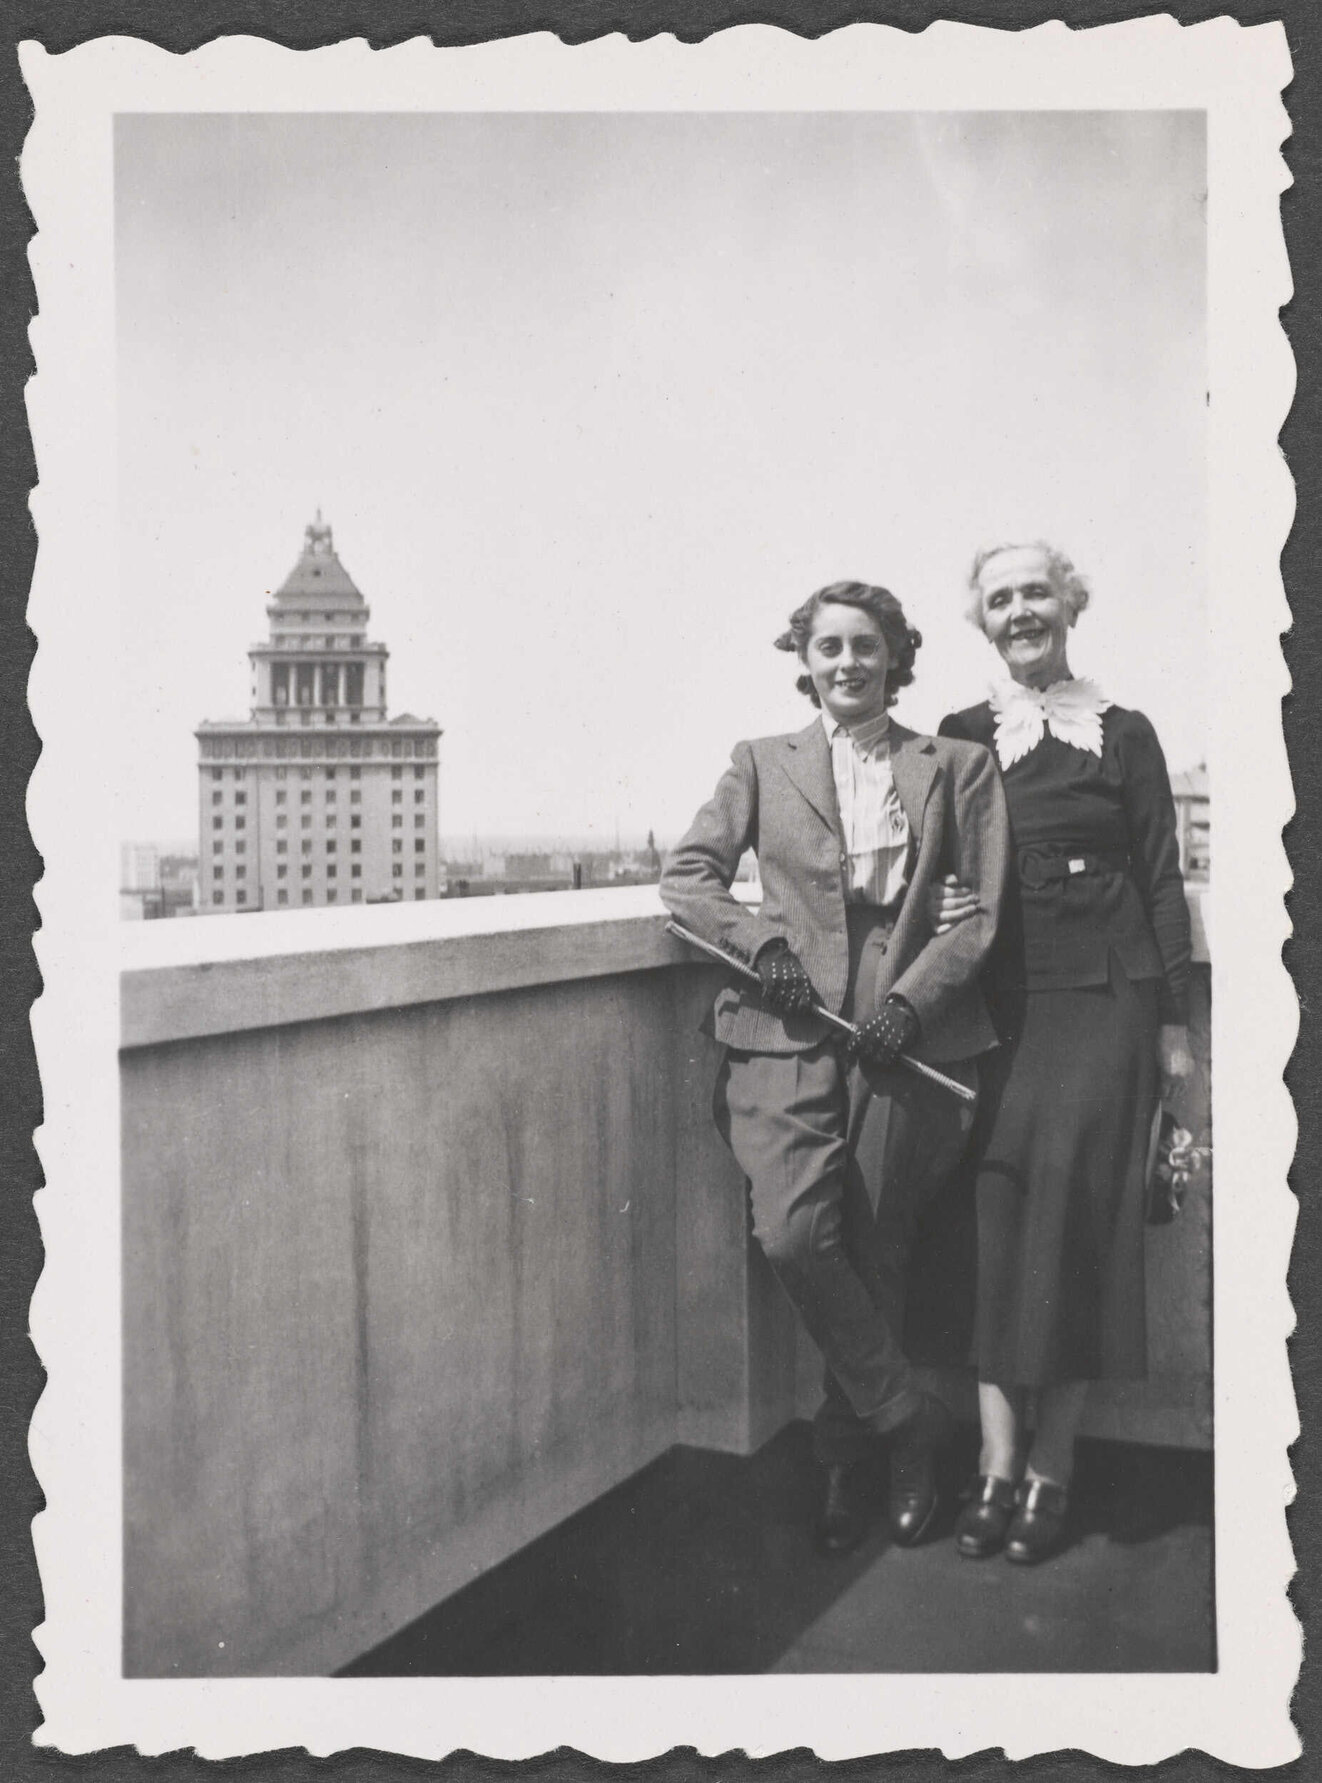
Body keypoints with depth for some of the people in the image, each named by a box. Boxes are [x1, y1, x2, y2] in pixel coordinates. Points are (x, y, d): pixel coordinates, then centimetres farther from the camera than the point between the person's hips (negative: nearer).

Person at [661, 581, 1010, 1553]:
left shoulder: (957, 767, 10)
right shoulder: (762, 763, 13)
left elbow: (985, 907, 5)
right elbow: (687, 875, 9)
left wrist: (913, 996, -8)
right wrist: (758, 937, -9)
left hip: (902, 1034, 0)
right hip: (788, 1032, 0)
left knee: (875, 1256, 4)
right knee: (794, 1235, -18)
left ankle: (846, 1458, 26)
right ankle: (911, 1420, 5)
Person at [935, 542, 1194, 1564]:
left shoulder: (1123, 734, 6)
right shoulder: (959, 739, 9)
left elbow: (1163, 883, 5)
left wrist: (1175, 1022, 0)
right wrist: (933, 907, -9)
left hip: (1104, 998, -1)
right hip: (997, 1001, 2)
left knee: (1077, 1203, -4)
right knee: (997, 1201, -4)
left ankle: (1052, 1465, 8)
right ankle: (999, 1461, 4)